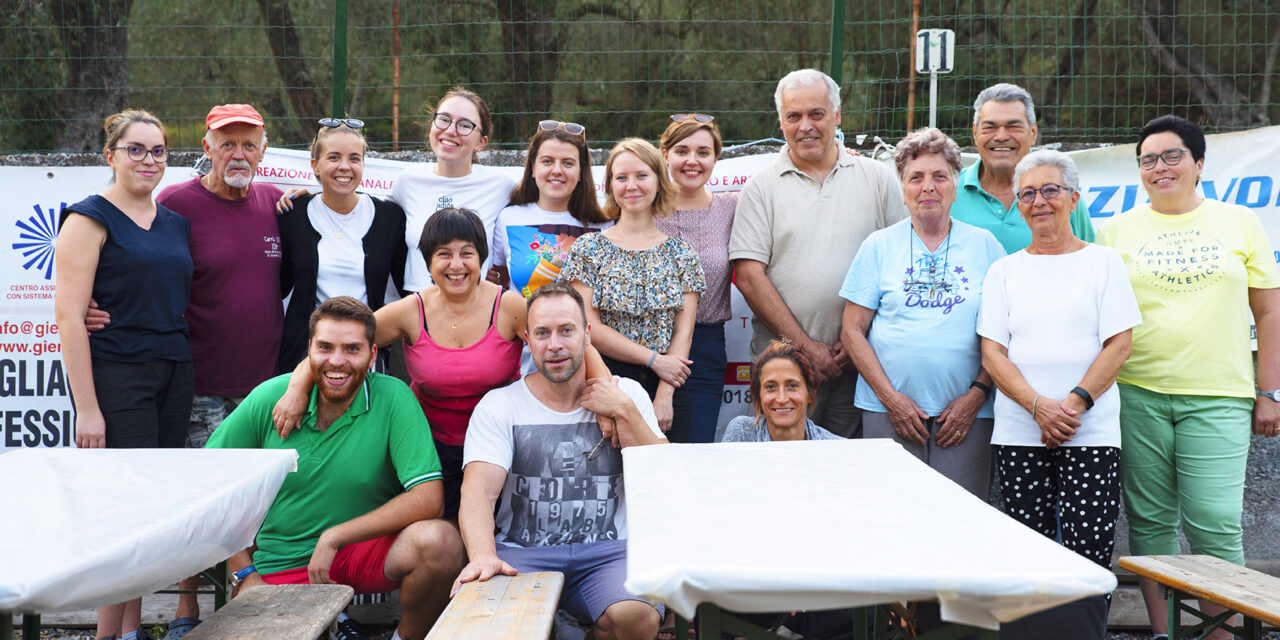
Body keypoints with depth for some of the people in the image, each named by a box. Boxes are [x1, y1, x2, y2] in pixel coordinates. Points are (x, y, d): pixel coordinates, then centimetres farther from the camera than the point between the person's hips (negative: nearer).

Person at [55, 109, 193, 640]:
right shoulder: (91, 218, -4)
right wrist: (86, 408, -16)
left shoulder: (176, 224, 15)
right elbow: (68, 315, -11)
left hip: (173, 377, 6)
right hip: (114, 377, -6)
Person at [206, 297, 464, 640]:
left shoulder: (393, 398, -13)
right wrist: (246, 574, -5)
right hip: (281, 567, 1)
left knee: (439, 541, -29)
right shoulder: (269, 398, -7)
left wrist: (334, 538, -20)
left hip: (368, 549, -1)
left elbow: (428, 499, -21)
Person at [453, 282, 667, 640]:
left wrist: (624, 412, -6)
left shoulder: (628, 395, 10)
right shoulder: (499, 406, 5)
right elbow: (479, 491, -10)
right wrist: (482, 555, -30)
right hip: (522, 553, -1)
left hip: (608, 551, 1)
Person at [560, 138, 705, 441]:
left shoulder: (680, 253, 10)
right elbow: (589, 328, -5)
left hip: (668, 386, 2)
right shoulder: (589, 249, 3)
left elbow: (683, 331, 3)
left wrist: (664, 395, -9)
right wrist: (655, 359, -11)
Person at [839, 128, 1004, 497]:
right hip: (888, 410, 0)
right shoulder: (879, 246, 7)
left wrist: (977, 394, -6)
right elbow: (852, 331, 4)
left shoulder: (984, 245, 9)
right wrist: (891, 397, -6)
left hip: (966, 412, 0)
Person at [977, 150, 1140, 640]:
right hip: (1019, 435, 2)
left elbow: (1119, 344, 1)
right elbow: (992, 353, 5)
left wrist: (1075, 402, -12)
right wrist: (1038, 406, -10)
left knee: (1088, 558, -8)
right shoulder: (1004, 271, 12)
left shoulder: (1103, 262, 8)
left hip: (1091, 434, -2)